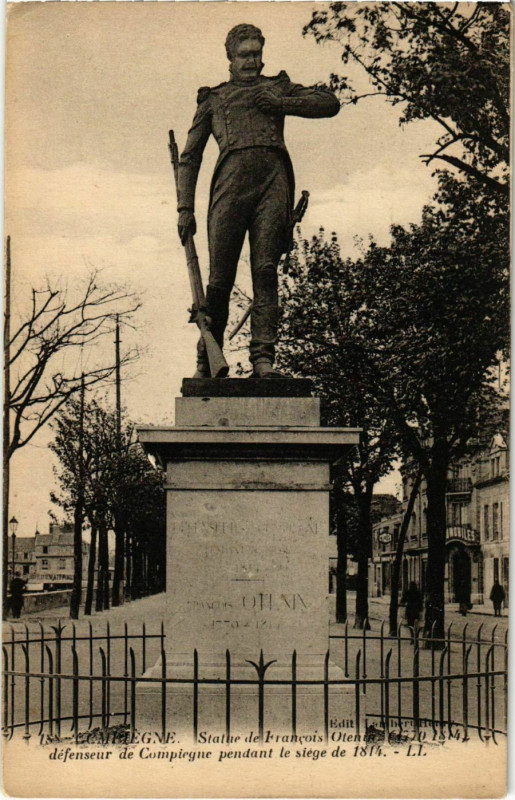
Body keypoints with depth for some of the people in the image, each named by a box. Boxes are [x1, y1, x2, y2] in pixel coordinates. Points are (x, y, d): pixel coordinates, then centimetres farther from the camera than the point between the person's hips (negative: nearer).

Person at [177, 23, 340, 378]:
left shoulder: (278, 87, 28)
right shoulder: (213, 99, 27)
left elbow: (330, 103, 18)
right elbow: (189, 158, 23)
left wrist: (282, 104, 6)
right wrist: (185, 208, 11)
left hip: (273, 181, 0)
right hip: (231, 181, 0)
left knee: (265, 270, -13)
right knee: (220, 279, -5)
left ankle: (264, 358, -18)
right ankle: (207, 361, 5)